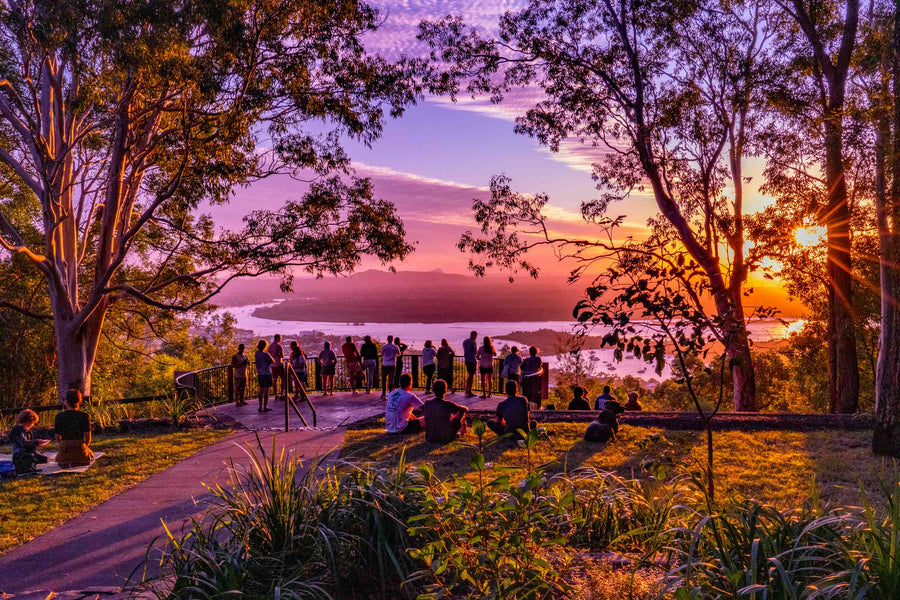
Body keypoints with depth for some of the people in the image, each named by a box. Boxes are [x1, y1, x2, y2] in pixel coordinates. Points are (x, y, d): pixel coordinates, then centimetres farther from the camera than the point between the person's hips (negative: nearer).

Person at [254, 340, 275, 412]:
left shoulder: (256, 354, 1)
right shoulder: (266, 354, -18)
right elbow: (273, 362, -7)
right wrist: (270, 356, 6)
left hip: (259, 374, 6)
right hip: (266, 373, -6)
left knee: (261, 390, 13)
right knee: (266, 390, 0)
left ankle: (260, 407, 14)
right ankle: (265, 407, 3)